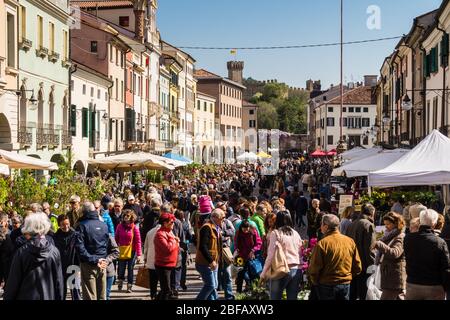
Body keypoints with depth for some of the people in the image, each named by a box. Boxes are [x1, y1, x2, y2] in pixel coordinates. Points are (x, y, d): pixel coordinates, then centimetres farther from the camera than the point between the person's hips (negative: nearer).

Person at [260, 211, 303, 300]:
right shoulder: (296, 234, 11)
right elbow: (300, 255, 13)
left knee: (275, 297, 4)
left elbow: (271, 255, -8)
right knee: (293, 297, 8)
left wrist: (263, 273, -1)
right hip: (297, 270, 5)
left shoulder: (276, 233, -5)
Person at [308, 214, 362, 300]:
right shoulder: (350, 241, -2)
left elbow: (314, 268, -14)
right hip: (346, 284, 4)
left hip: (327, 285, -4)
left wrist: (315, 282, 3)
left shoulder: (322, 244, -17)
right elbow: (357, 267, 3)